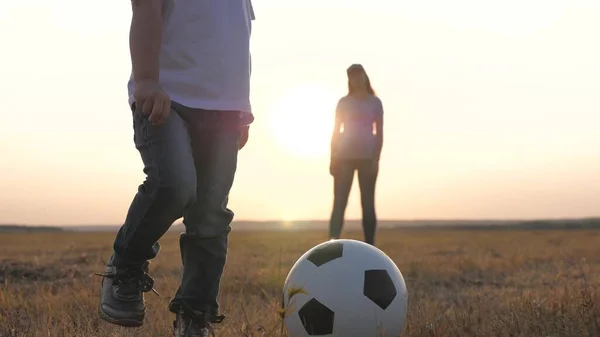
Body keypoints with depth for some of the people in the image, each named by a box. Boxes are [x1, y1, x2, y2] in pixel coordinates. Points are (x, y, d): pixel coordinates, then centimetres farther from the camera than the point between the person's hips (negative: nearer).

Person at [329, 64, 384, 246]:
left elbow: (379, 133, 3)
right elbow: (336, 131, 9)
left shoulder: (374, 102, 6)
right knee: (339, 202, -5)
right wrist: (333, 158, 1)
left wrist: (376, 159, -7)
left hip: (367, 157, -1)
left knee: (367, 203, 1)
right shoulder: (344, 102, 9)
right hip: (345, 156, 1)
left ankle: (369, 247, 3)